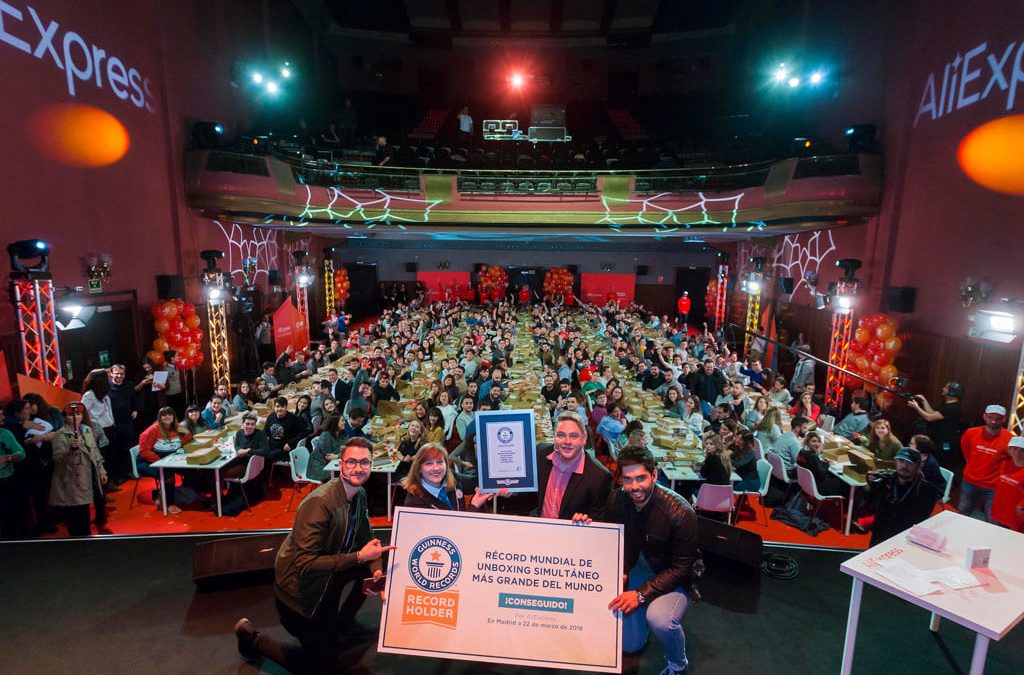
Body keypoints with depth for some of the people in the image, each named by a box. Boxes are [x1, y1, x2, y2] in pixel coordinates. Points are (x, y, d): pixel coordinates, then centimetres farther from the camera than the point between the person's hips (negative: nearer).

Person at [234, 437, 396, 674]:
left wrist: (377, 570, -15)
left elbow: (366, 538, 3)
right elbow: (305, 564, -34)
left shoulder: (360, 495, -6)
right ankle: (251, 637, 17)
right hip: (298, 589, -7)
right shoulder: (319, 503, -32)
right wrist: (359, 556, -36)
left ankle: (342, 621, 25)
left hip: (326, 579, 7)